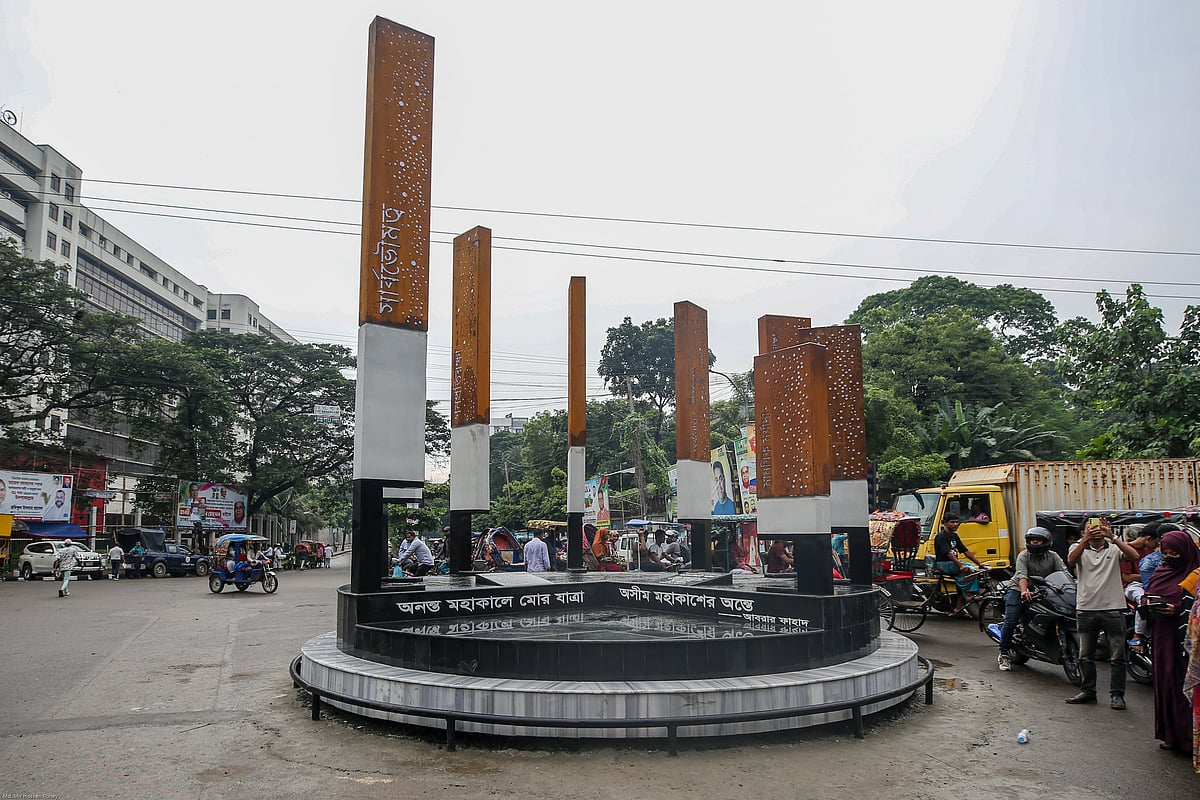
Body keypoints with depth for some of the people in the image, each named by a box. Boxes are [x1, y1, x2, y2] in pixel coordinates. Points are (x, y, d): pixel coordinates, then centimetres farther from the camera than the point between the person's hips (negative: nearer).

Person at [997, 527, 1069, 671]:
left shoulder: (1053, 556, 1)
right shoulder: (1024, 555, -8)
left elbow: (1065, 573, -11)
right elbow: (1021, 575, -22)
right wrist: (1024, 591, -40)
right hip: (1018, 590, -3)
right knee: (1010, 621, -10)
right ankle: (1004, 655, -2)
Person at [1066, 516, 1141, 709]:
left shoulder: (1114, 548, 2)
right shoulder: (1080, 548, 5)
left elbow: (1134, 556, -16)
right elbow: (1071, 560, -16)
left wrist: (1112, 537, -23)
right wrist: (1086, 540, -27)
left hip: (1113, 608, -2)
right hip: (1086, 608, 2)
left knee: (1117, 655, 3)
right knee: (1085, 655, 11)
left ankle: (1117, 695, 13)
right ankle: (1088, 691, 23)